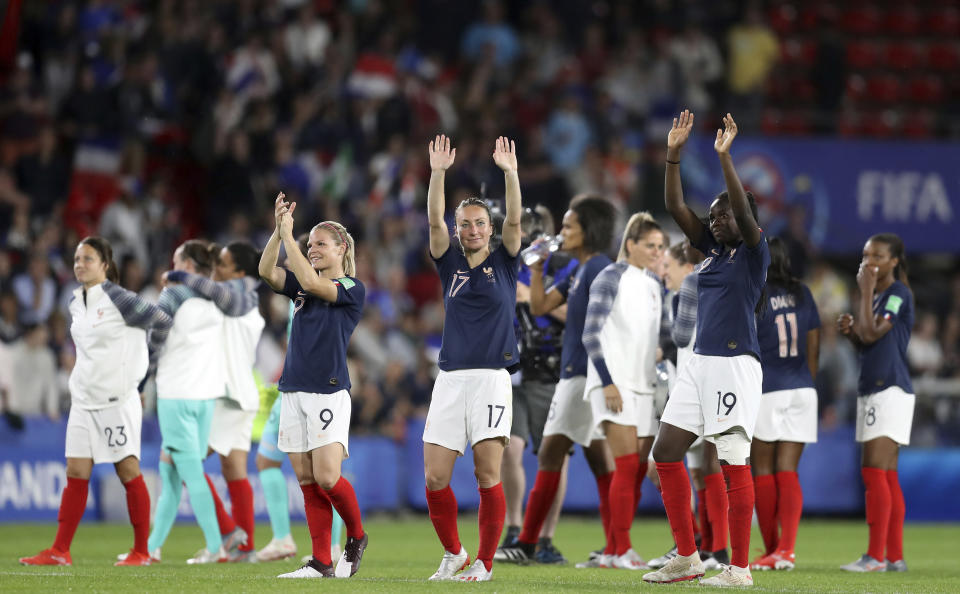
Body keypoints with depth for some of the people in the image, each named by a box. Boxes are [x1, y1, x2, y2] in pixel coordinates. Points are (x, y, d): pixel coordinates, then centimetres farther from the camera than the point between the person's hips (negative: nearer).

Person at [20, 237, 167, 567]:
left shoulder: (118, 299, -11)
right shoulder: (76, 303, 11)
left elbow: (161, 320, -6)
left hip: (117, 399, -7)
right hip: (83, 400, 7)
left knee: (129, 472, -3)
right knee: (76, 474, 3)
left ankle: (142, 551, 4)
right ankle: (59, 551, 2)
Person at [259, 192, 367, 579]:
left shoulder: (352, 289, -2)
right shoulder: (301, 286, 16)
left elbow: (309, 281, -17)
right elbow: (267, 272, -1)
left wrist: (287, 235, -15)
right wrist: (278, 230, -12)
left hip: (329, 392, -6)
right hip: (294, 392, 6)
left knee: (326, 478, -15)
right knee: (307, 482, 3)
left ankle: (357, 538, 10)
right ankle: (322, 562, 5)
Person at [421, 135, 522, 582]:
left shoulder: (503, 263, 9)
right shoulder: (451, 265, 12)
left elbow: (514, 220, -6)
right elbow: (435, 222, -1)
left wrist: (509, 172, -18)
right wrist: (438, 173, -13)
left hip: (491, 378, -2)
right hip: (450, 378, 2)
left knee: (488, 477, -5)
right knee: (434, 480, -2)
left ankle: (484, 563, 5)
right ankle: (452, 553, 17)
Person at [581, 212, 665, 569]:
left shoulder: (654, 284, 14)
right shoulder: (611, 278, -7)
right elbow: (591, 334, -12)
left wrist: (659, 381, 15)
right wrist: (608, 382, -18)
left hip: (644, 386, 7)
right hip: (615, 385, -7)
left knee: (638, 470, 4)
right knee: (627, 466, -13)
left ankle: (615, 550, 9)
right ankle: (622, 551, -11)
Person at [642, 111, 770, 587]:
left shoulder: (753, 253, -3)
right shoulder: (711, 249, 15)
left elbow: (745, 213, -21)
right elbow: (675, 207, 11)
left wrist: (724, 157, -25)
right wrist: (673, 155, 2)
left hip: (736, 365, -8)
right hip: (699, 364, 8)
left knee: (733, 461, -9)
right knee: (665, 452, 6)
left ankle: (740, 568, -6)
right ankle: (687, 557, 13)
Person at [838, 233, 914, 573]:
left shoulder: (899, 294, -10)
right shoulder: (877, 296, 17)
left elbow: (871, 334, -20)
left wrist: (865, 291, -12)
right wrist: (850, 331, 4)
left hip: (891, 389, -10)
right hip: (872, 389, 10)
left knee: (874, 471, -14)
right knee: (886, 477, 8)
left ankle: (876, 556, -15)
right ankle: (895, 556, 9)